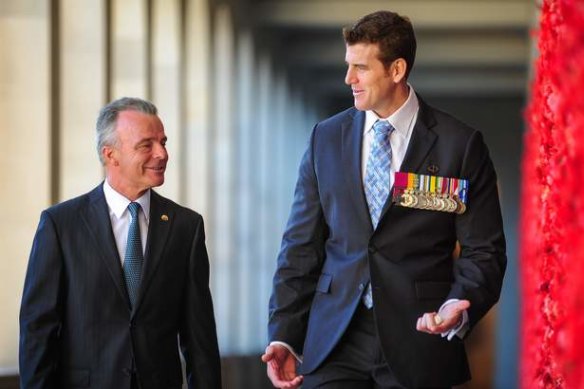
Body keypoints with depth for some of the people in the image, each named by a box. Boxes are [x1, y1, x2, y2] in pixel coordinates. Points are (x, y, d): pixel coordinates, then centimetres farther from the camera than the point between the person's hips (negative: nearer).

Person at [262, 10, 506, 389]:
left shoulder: (461, 144, -1)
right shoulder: (326, 138, 8)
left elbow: (484, 252, -1)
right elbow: (302, 245, 8)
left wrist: (458, 307, -20)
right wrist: (284, 336, 0)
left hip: (418, 339, -2)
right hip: (334, 342, 2)